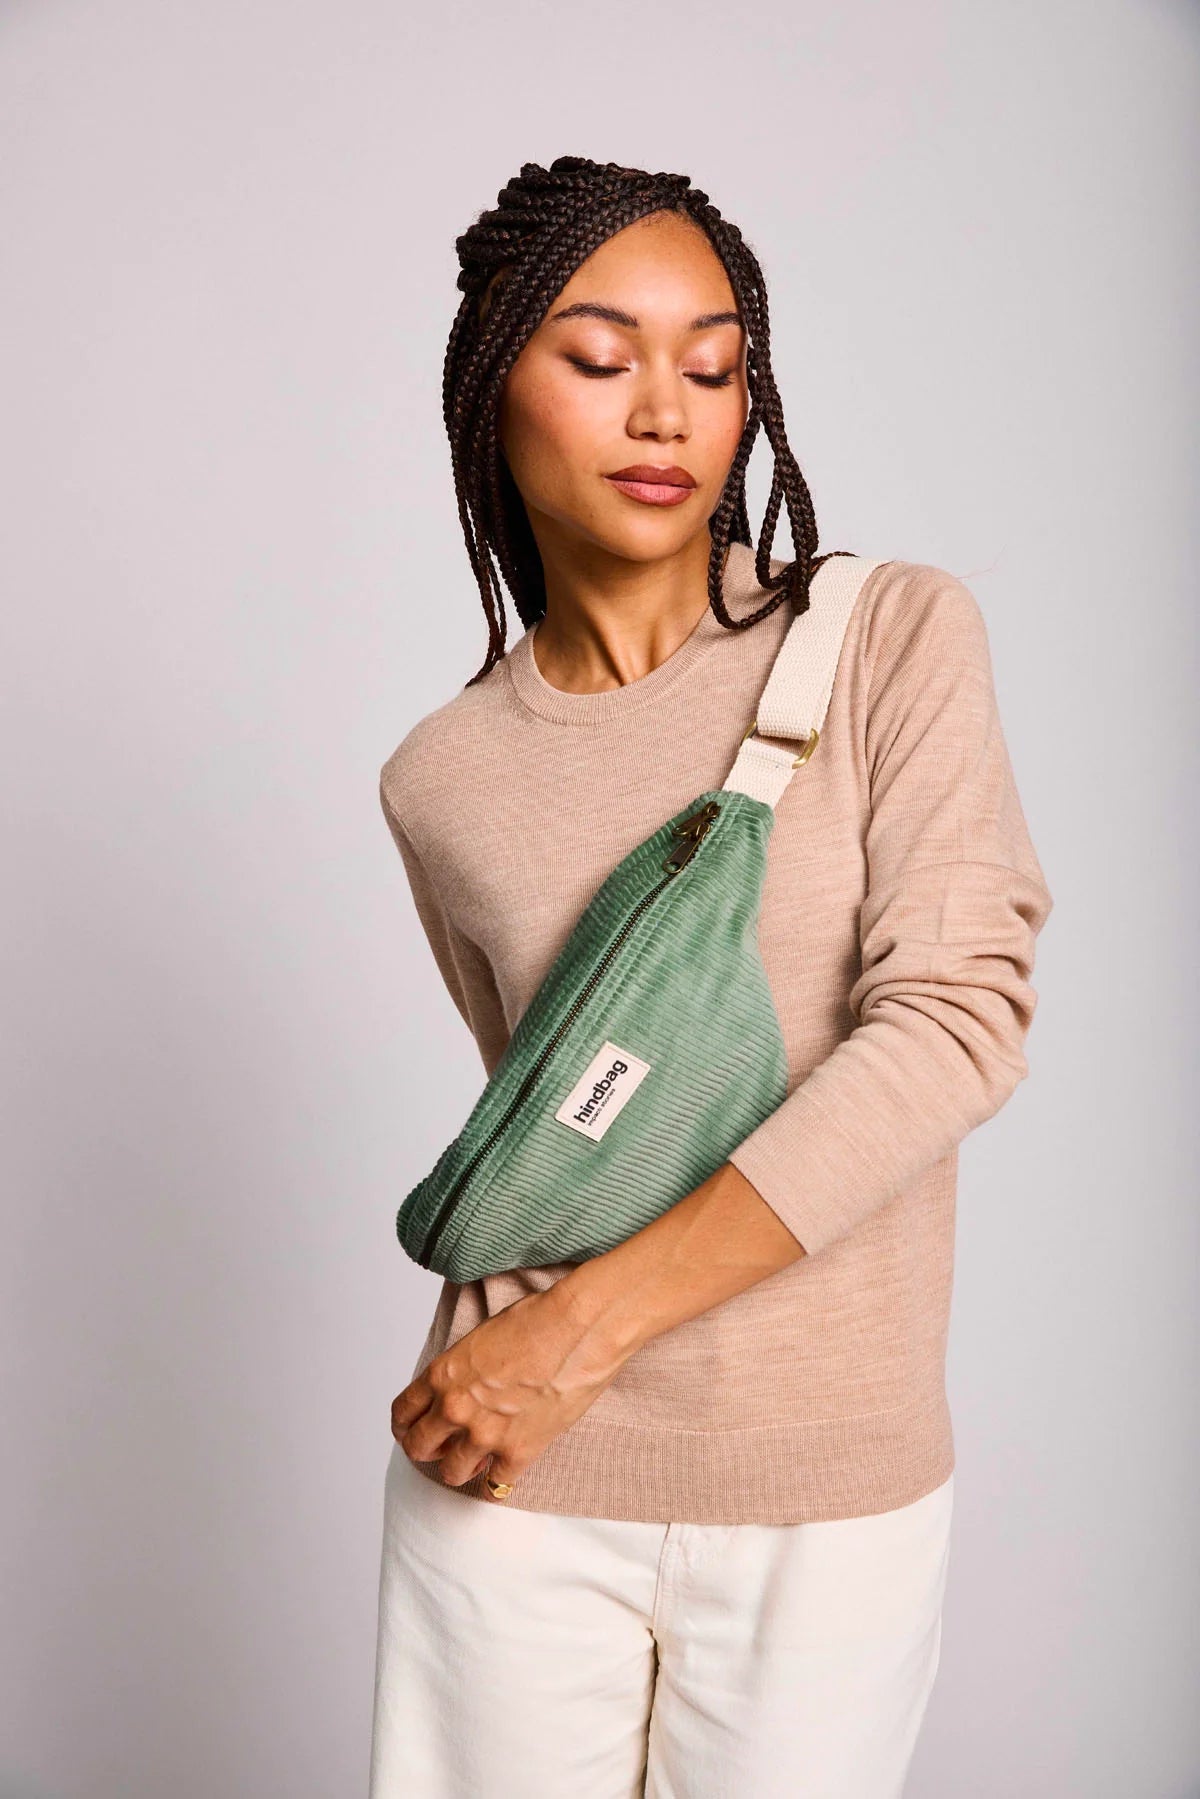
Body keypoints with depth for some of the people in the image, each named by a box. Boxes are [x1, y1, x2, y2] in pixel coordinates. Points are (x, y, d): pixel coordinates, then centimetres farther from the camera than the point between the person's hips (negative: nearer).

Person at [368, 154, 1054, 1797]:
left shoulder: (897, 641, -5)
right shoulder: (443, 778, 2)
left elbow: (957, 1025, -15)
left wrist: (586, 1326, -16)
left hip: (835, 1495, -1)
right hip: (521, 1488, 2)